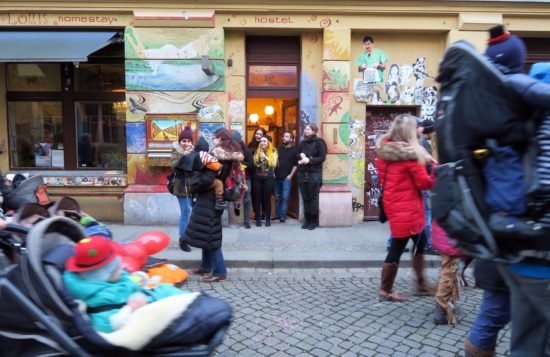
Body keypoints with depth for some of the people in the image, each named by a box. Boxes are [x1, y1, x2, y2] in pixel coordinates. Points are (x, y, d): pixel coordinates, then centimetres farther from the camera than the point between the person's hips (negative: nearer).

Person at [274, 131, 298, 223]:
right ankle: (278, 214, 19)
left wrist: (291, 175, -9)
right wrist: (273, 173, 4)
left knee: (285, 198, -4)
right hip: (277, 177, 4)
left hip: (287, 178, -4)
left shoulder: (294, 150, 1)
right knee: (277, 197, 10)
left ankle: (283, 216, 4)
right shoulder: (278, 148, 11)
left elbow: (296, 164, -2)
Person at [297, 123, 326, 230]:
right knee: (305, 197, 6)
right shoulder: (302, 143, 14)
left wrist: (310, 160, -17)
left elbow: (322, 157, -8)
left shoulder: (319, 142, -2)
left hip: (314, 173, -5)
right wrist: (301, 156, -2)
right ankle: (307, 220, 13)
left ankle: (314, 221, 5)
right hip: (302, 173, 5)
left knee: (313, 197, -2)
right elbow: (297, 156, 20)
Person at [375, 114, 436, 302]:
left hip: (393, 202, 9)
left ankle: (421, 283, 33)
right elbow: (424, 182, -14)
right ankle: (385, 291, 14)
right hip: (406, 207, -8)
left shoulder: (383, 149, 4)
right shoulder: (411, 154, -18)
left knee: (419, 242, 21)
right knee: (397, 249, 2)